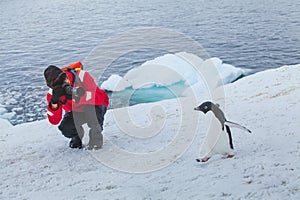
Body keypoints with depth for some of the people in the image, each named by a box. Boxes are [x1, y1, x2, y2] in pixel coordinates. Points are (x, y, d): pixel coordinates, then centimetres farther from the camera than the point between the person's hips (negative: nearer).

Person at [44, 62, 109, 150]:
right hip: (76, 112, 3)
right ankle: (77, 136, 13)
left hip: (95, 106, -3)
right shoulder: (53, 93, -18)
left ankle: (96, 136, -8)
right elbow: (54, 121, -22)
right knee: (65, 128, -25)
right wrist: (54, 102, -39)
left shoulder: (82, 76, -30)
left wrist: (73, 94, -50)